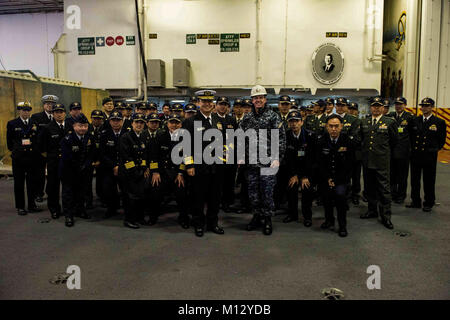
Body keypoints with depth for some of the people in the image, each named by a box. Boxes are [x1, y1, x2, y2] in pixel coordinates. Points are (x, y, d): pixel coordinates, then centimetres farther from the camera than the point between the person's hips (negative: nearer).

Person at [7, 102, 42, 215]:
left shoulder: (35, 123, 7)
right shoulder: (12, 124, 2)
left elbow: (39, 139, 13)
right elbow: (9, 141, 10)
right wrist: (14, 150, 12)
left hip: (32, 158, 2)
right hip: (18, 158, -1)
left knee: (32, 182, 8)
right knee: (19, 183, 5)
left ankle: (32, 205, 19)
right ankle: (20, 207, 14)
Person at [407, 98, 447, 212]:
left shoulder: (439, 122, -3)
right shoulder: (415, 120, 6)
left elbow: (441, 141, 4)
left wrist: (433, 150, 3)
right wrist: (413, 148, 7)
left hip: (429, 157, -3)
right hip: (415, 155, 3)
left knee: (429, 181, 6)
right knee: (414, 180, 10)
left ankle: (428, 203, 18)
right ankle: (416, 201, 22)